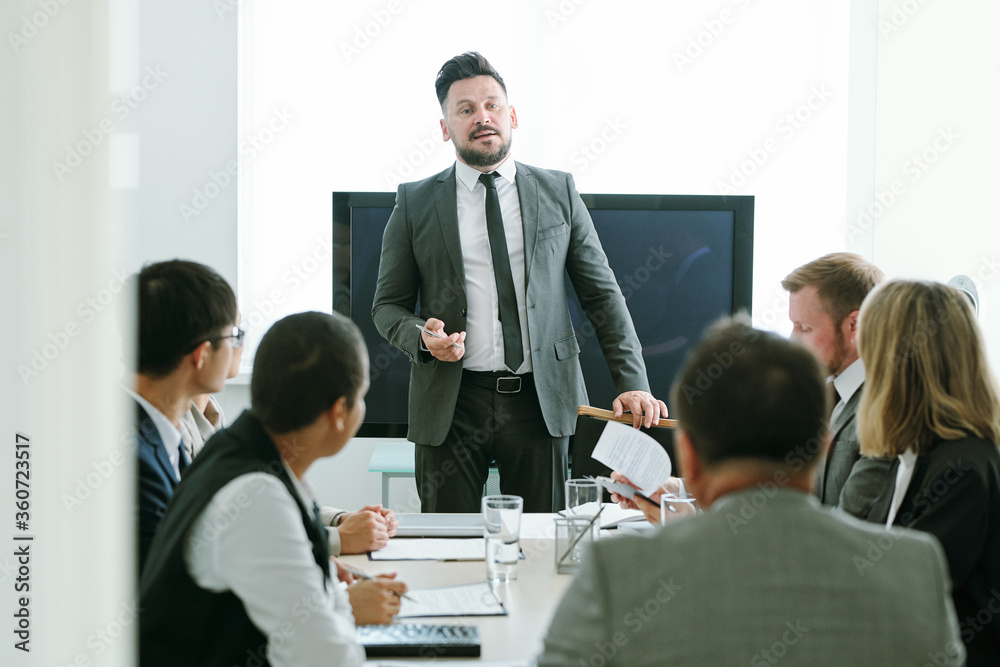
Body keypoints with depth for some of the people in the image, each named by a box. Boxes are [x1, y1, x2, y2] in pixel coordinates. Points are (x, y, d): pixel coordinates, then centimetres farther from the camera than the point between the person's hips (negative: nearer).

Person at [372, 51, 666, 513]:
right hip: (451, 403, 0)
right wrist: (422, 337, -13)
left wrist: (633, 384, -2)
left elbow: (602, 295, 8)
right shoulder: (415, 203, 6)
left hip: (541, 401, 1)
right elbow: (388, 305, 10)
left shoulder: (557, 193, 8)